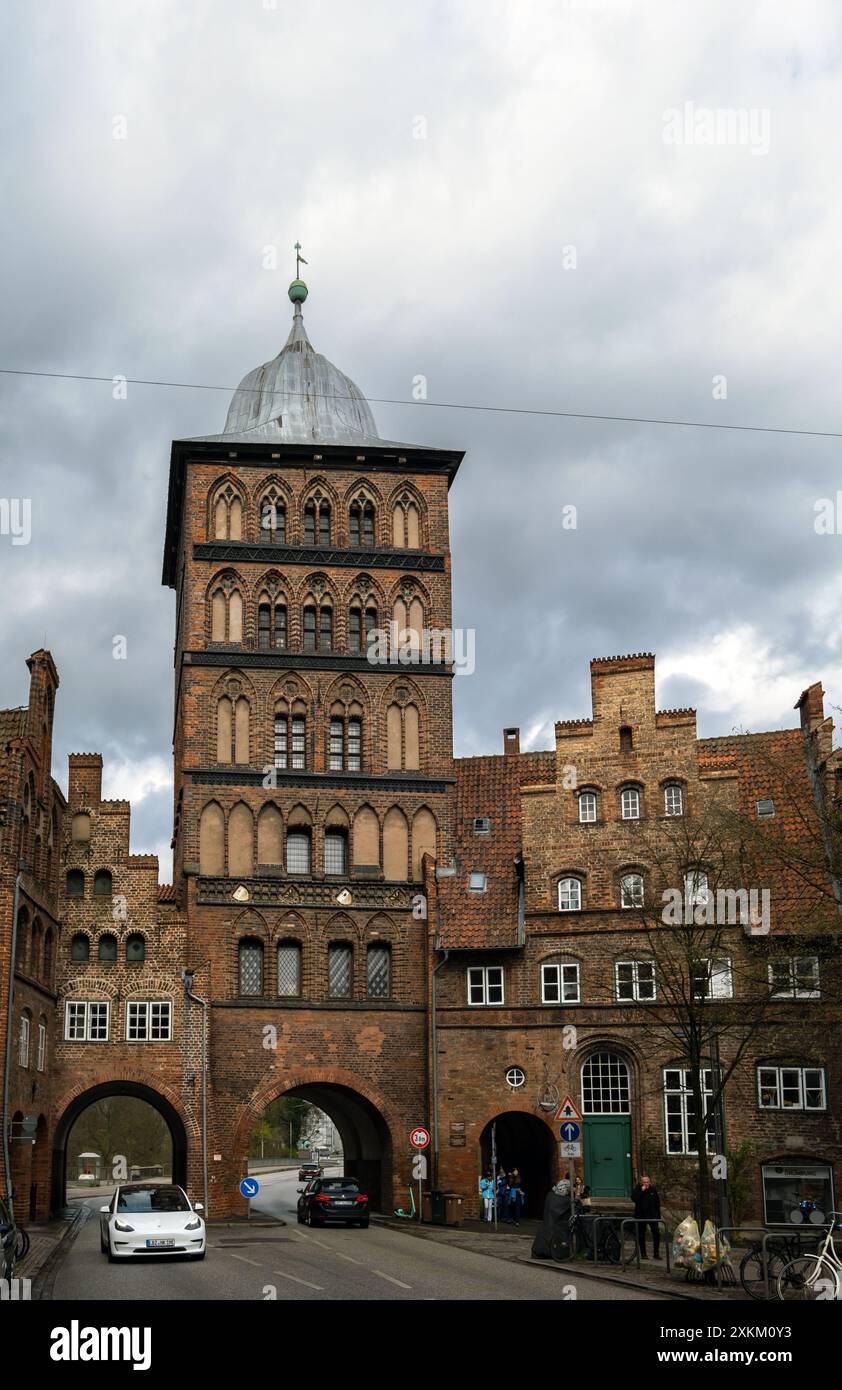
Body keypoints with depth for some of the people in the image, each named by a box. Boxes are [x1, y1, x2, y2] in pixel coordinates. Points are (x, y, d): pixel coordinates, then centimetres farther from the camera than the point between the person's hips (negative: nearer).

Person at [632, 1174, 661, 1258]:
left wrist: (658, 1218, 6)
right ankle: (643, 1254, 16)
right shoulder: (638, 1189, -2)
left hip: (652, 1215, 0)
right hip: (641, 1216, 0)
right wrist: (642, 1190, -24)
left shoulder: (653, 1190, 3)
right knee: (641, 1235, 4)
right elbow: (634, 1198, -22)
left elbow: (657, 1205, 8)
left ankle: (656, 1253, -7)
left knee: (656, 1232, -14)